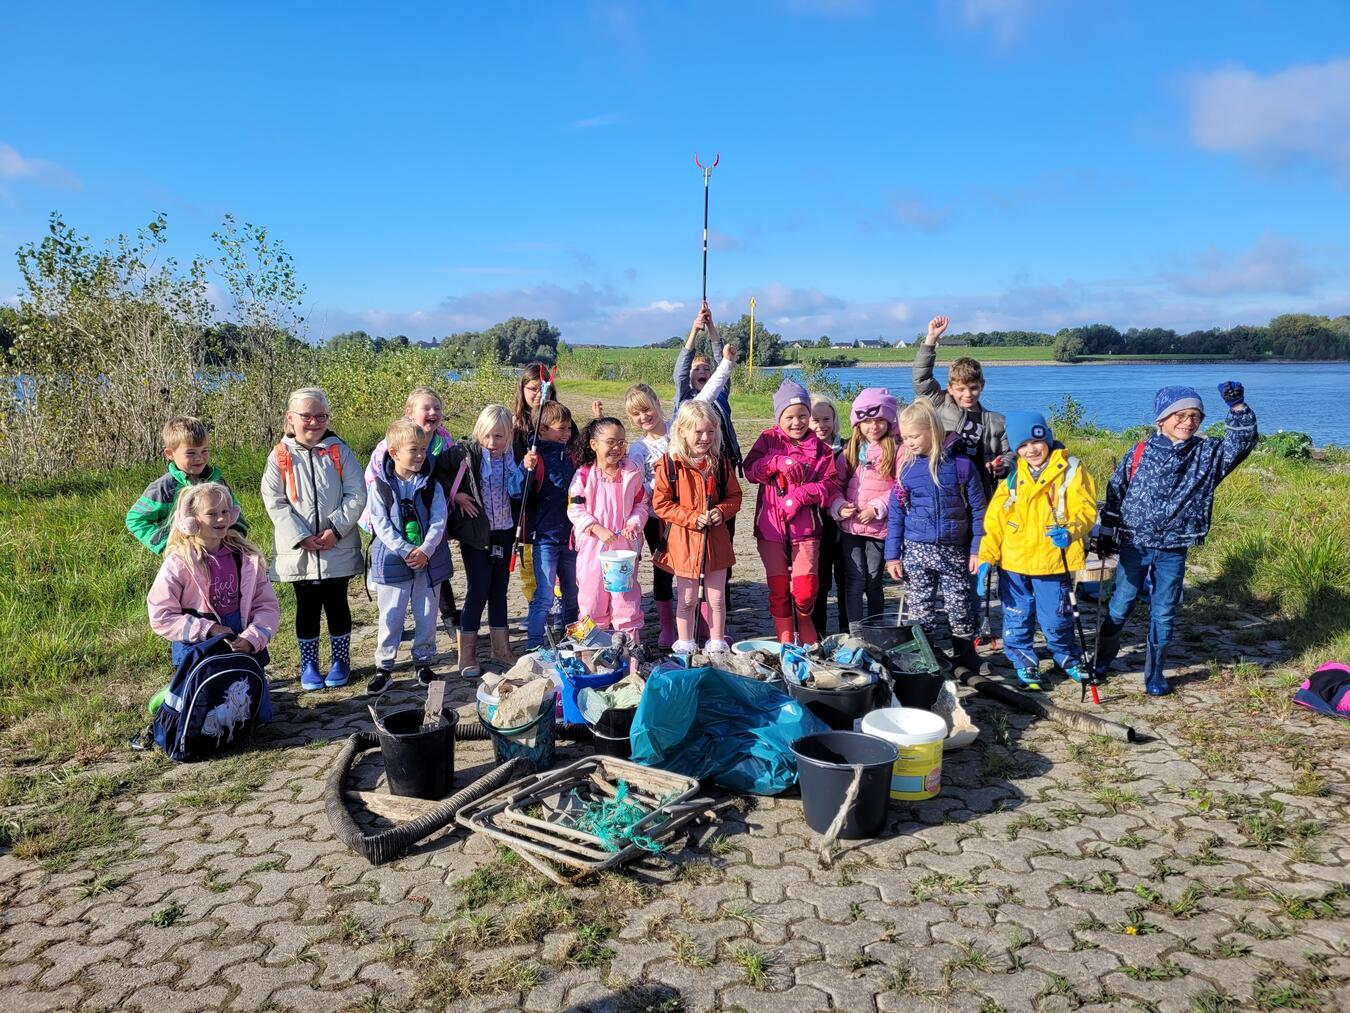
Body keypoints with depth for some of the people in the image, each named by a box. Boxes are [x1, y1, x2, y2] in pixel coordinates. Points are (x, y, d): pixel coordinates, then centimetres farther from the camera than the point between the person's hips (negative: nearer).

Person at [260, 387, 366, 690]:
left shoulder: (339, 451, -1)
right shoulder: (281, 457, -3)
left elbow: (356, 495, -4)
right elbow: (274, 501, -6)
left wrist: (336, 529, -14)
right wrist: (301, 537, -15)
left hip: (338, 548, 0)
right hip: (299, 550, 0)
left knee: (337, 604, 11)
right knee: (307, 607, 12)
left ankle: (341, 660, 26)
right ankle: (308, 664, 25)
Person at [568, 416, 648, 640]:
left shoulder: (632, 474, 1)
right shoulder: (584, 475, -5)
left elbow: (641, 503, 9)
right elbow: (575, 510, -6)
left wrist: (634, 523, -9)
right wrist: (597, 529, -16)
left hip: (625, 544, 1)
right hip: (592, 545, -1)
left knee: (626, 595, 5)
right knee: (592, 594, 7)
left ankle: (630, 642, 17)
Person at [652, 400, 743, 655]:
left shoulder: (721, 464, 1)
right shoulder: (669, 465, -10)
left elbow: (734, 496, 10)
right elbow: (660, 503, -9)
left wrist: (722, 511, -11)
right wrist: (691, 517, -17)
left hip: (716, 539, 3)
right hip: (683, 540, -2)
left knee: (717, 599, 11)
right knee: (687, 599, 11)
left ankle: (717, 642, 26)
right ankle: (685, 643, 27)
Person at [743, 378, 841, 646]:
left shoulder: (819, 448, 4)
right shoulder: (769, 439, 5)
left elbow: (831, 484, -4)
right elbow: (750, 469, -6)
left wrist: (801, 494, -16)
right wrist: (777, 462, -20)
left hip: (805, 528, -1)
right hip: (771, 526, 1)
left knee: (806, 589, -5)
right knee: (778, 589, 7)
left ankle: (807, 638, 24)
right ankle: (785, 642, 21)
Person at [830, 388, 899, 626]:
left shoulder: (897, 451, -3)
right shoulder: (851, 451, 10)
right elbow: (836, 483, 9)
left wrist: (877, 508, -16)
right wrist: (839, 506, -9)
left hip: (879, 526, -2)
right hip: (850, 526, 2)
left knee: (874, 581, 9)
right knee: (854, 581, -2)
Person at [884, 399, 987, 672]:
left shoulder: (961, 465, -3)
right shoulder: (906, 469, 1)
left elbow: (978, 511, 1)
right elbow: (895, 514, 4)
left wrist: (977, 549, -3)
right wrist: (893, 555, 1)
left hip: (954, 551, -1)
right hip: (916, 550, 1)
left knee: (960, 608, 6)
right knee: (919, 609, 6)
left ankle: (967, 660, 23)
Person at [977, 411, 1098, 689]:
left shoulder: (1070, 471, -1)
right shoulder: (1012, 478, 9)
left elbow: (1085, 510, -8)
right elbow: (994, 520, 6)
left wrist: (1070, 531, -29)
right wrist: (986, 558, -3)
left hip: (1053, 562, -3)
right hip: (1012, 564, 3)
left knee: (1056, 620, 5)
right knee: (1017, 621, 10)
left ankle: (1070, 660, 32)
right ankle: (1025, 666, 30)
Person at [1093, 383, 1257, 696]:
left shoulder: (1207, 453, 2)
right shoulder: (1141, 452, -4)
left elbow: (1241, 441, -11)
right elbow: (1115, 492, 1)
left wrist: (1238, 406, -26)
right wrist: (1106, 533, 1)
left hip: (1173, 550, 1)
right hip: (1134, 545, -1)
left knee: (1164, 614, 8)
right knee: (1120, 606, 9)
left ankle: (1155, 675, 21)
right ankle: (1102, 660, 27)